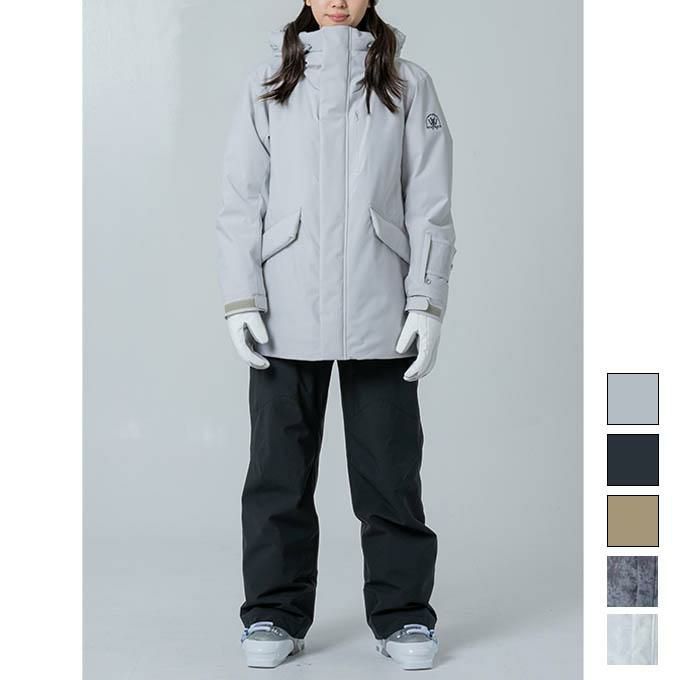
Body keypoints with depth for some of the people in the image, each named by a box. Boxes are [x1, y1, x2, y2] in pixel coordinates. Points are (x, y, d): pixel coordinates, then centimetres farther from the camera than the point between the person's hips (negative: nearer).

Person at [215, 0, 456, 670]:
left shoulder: (408, 85, 8)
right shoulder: (267, 84, 9)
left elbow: (429, 203, 4)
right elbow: (242, 201, 6)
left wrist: (428, 302, -4)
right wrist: (241, 299, -3)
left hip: (380, 313, 0)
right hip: (286, 312, 1)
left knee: (389, 468, 4)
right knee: (279, 467, 5)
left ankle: (403, 614, 17)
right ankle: (276, 613, 18)